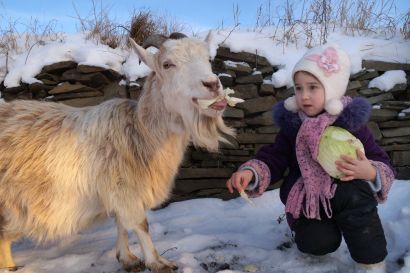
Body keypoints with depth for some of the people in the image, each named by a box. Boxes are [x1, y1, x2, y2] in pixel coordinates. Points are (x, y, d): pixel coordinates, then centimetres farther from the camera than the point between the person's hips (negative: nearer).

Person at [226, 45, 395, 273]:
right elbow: (272, 159, -6)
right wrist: (250, 172, -26)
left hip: (345, 196, -1)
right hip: (307, 199, 2)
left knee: (353, 194, -34)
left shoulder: (352, 124, -10)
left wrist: (370, 172, -31)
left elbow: (385, 166, -7)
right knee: (316, 244, -21)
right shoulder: (293, 125, -5)